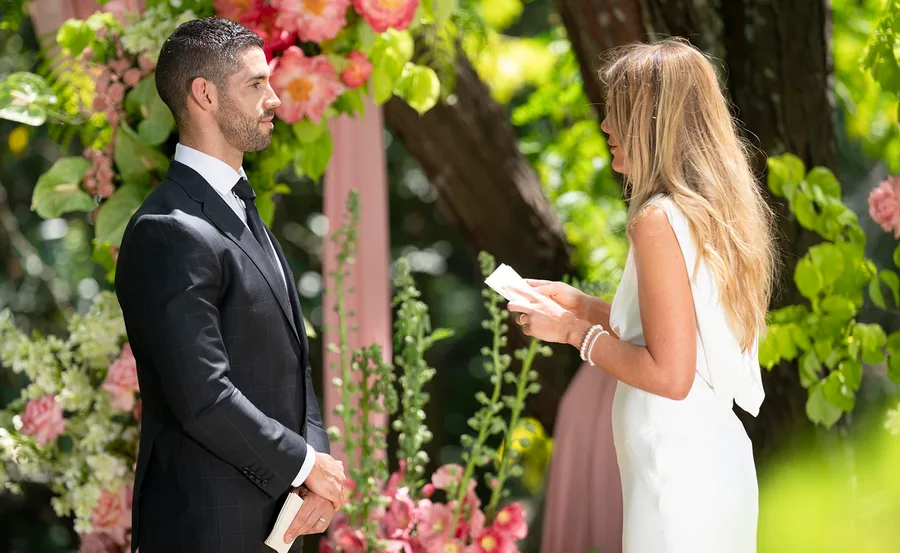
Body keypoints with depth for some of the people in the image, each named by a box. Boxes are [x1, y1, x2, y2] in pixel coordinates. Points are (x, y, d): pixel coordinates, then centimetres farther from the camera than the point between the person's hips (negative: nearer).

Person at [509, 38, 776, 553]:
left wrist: (573, 331, -9)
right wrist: (583, 305, 16)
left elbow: (670, 375, -20)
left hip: (678, 480, -9)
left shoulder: (659, 221, -18)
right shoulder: (718, 210, 7)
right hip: (721, 466, 9)